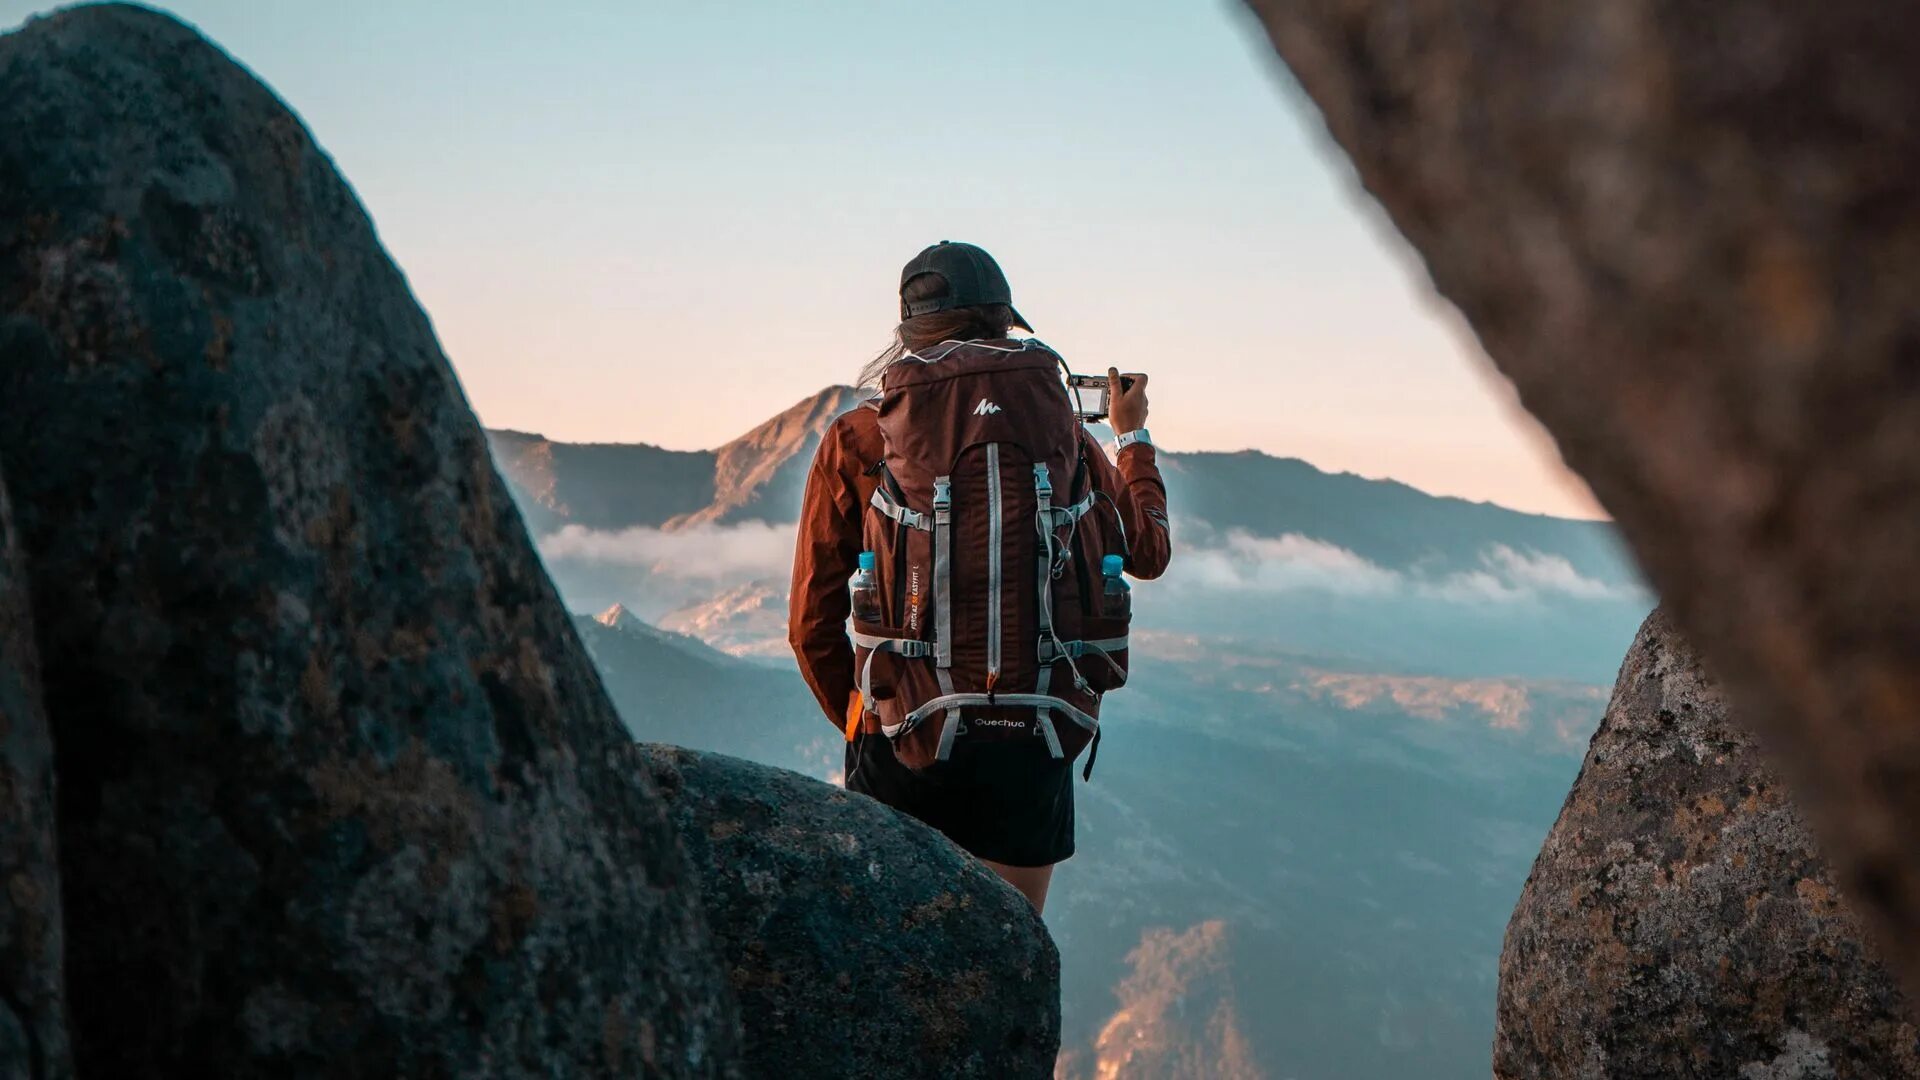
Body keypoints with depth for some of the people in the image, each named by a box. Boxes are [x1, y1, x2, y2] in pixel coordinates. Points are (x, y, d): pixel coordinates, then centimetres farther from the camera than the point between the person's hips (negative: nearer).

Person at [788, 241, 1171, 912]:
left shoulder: (855, 442, 1)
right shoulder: (1062, 429, 6)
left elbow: (813, 625, 3)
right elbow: (1149, 551, 23)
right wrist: (1133, 437, 40)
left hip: (903, 747, -1)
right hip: (1032, 745, 1)